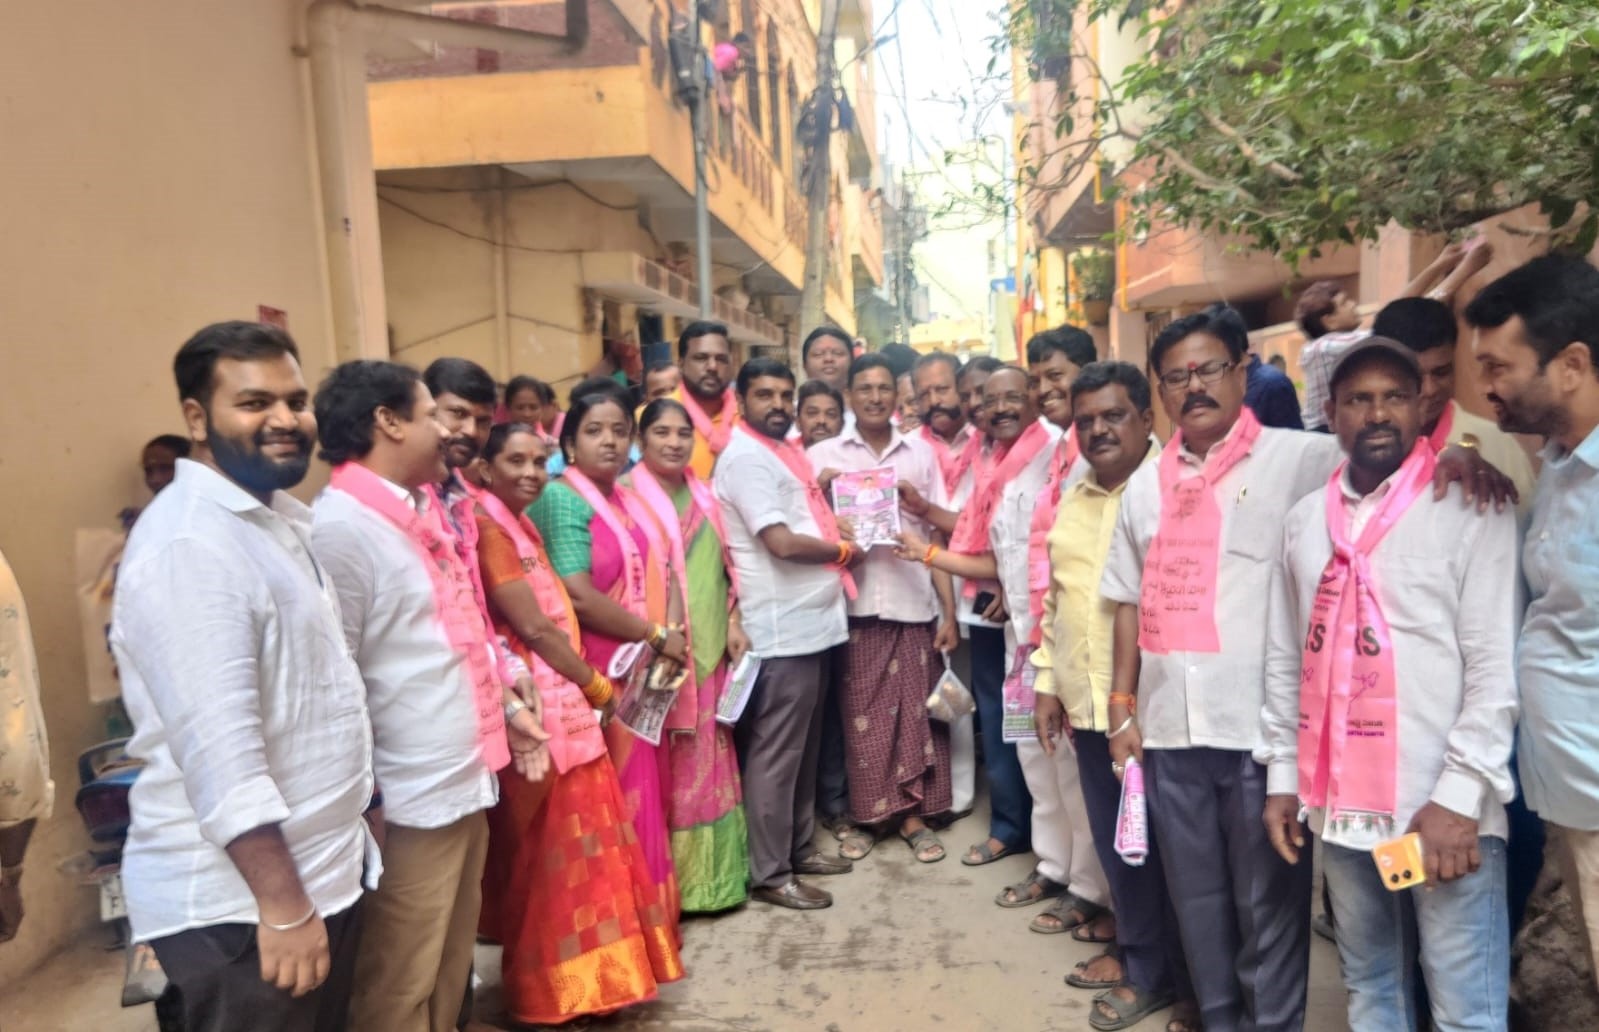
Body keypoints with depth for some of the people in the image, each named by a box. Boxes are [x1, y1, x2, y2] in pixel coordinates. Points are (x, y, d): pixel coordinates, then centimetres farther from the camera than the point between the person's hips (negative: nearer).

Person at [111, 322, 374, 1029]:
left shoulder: (279, 517, 10)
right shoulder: (191, 545, -21)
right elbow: (219, 750, -27)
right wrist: (282, 906, -25)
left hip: (325, 872, 9)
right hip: (240, 902, -9)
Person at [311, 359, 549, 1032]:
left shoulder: (427, 508, 10)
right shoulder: (342, 526, -18)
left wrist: (506, 703, 15)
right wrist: (363, 798, -17)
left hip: (467, 778, 9)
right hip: (409, 799, -9)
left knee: (450, 967, 23)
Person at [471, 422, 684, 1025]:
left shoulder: (522, 525, 16)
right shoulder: (488, 528, -14)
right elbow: (533, 627, -17)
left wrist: (586, 689, 6)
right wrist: (597, 687, -6)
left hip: (567, 702, 9)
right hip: (537, 709, -9)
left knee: (580, 849, 17)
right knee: (549, 857, 2)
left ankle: (573, 979, 31)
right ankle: (550, 993, 18)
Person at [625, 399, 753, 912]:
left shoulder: (702, 494, 13)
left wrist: (734, 623, 6)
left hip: (709, 649, 7)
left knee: (709, 763, 14)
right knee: (665, 767, 0)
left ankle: (711, 874, 28)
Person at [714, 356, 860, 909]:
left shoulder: (784, 449, 15)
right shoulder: (746, 458, -15)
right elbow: (782, 542, -22)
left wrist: (839, 527, 8)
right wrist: (844, 551, -6)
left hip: (811, 621, 10)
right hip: (782, 627, -10)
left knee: (804, 745, 19)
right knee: (775, 752, -1)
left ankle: (799, 846, 32)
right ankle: (770, 873, 10)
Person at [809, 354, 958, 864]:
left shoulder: (921, 453, 7)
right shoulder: (823, 456, 3)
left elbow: (938, 536, 8)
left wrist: (950, 611, 3)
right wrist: (822, 496, -15)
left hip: (914, 604, 1)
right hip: (854, 605, -1)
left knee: (914, 712, 7)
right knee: (861, 716, 7)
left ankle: (912, 815, 21)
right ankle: (865, 814, 22)